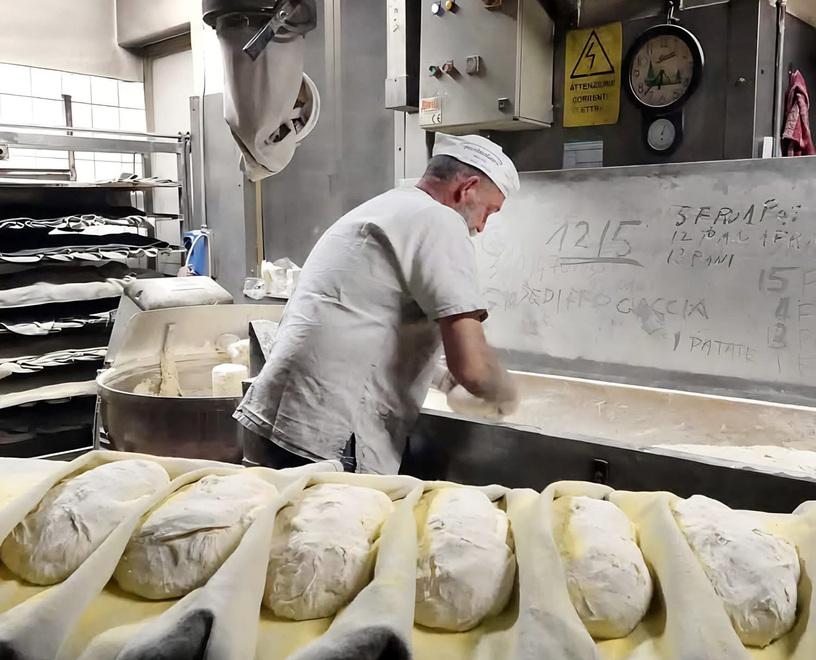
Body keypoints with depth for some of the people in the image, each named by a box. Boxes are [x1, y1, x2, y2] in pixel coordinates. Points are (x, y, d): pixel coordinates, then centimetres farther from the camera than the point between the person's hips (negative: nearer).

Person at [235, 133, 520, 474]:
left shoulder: (385, 206, 21)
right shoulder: (439, 221, -9)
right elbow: (471, 365, -17)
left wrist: (451, 374, 31)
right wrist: (506, 397, 5)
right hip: (326, 436, -10)